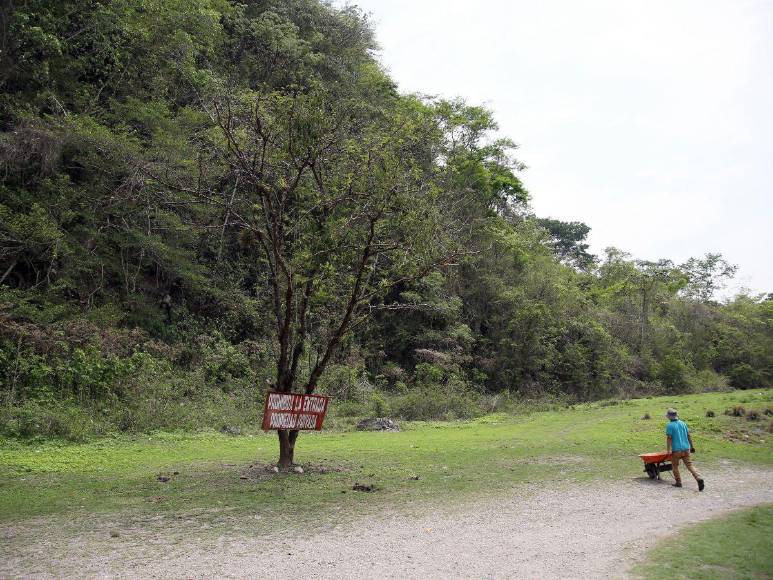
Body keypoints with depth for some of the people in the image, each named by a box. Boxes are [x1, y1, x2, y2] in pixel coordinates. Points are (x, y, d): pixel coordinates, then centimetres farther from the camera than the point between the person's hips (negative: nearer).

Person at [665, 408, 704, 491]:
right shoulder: (683, 423, 9)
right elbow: (689, 435, 12)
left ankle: (678, 482, 13)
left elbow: (669, 438, -12)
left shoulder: (669, 425, -8)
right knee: (690, 465, 6)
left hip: (676, 450, -5)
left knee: (675, 466, 11)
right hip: (686, 448, 5)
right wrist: (692, 446, 19)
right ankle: (699, 479, -13)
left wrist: (668, 450, -7)